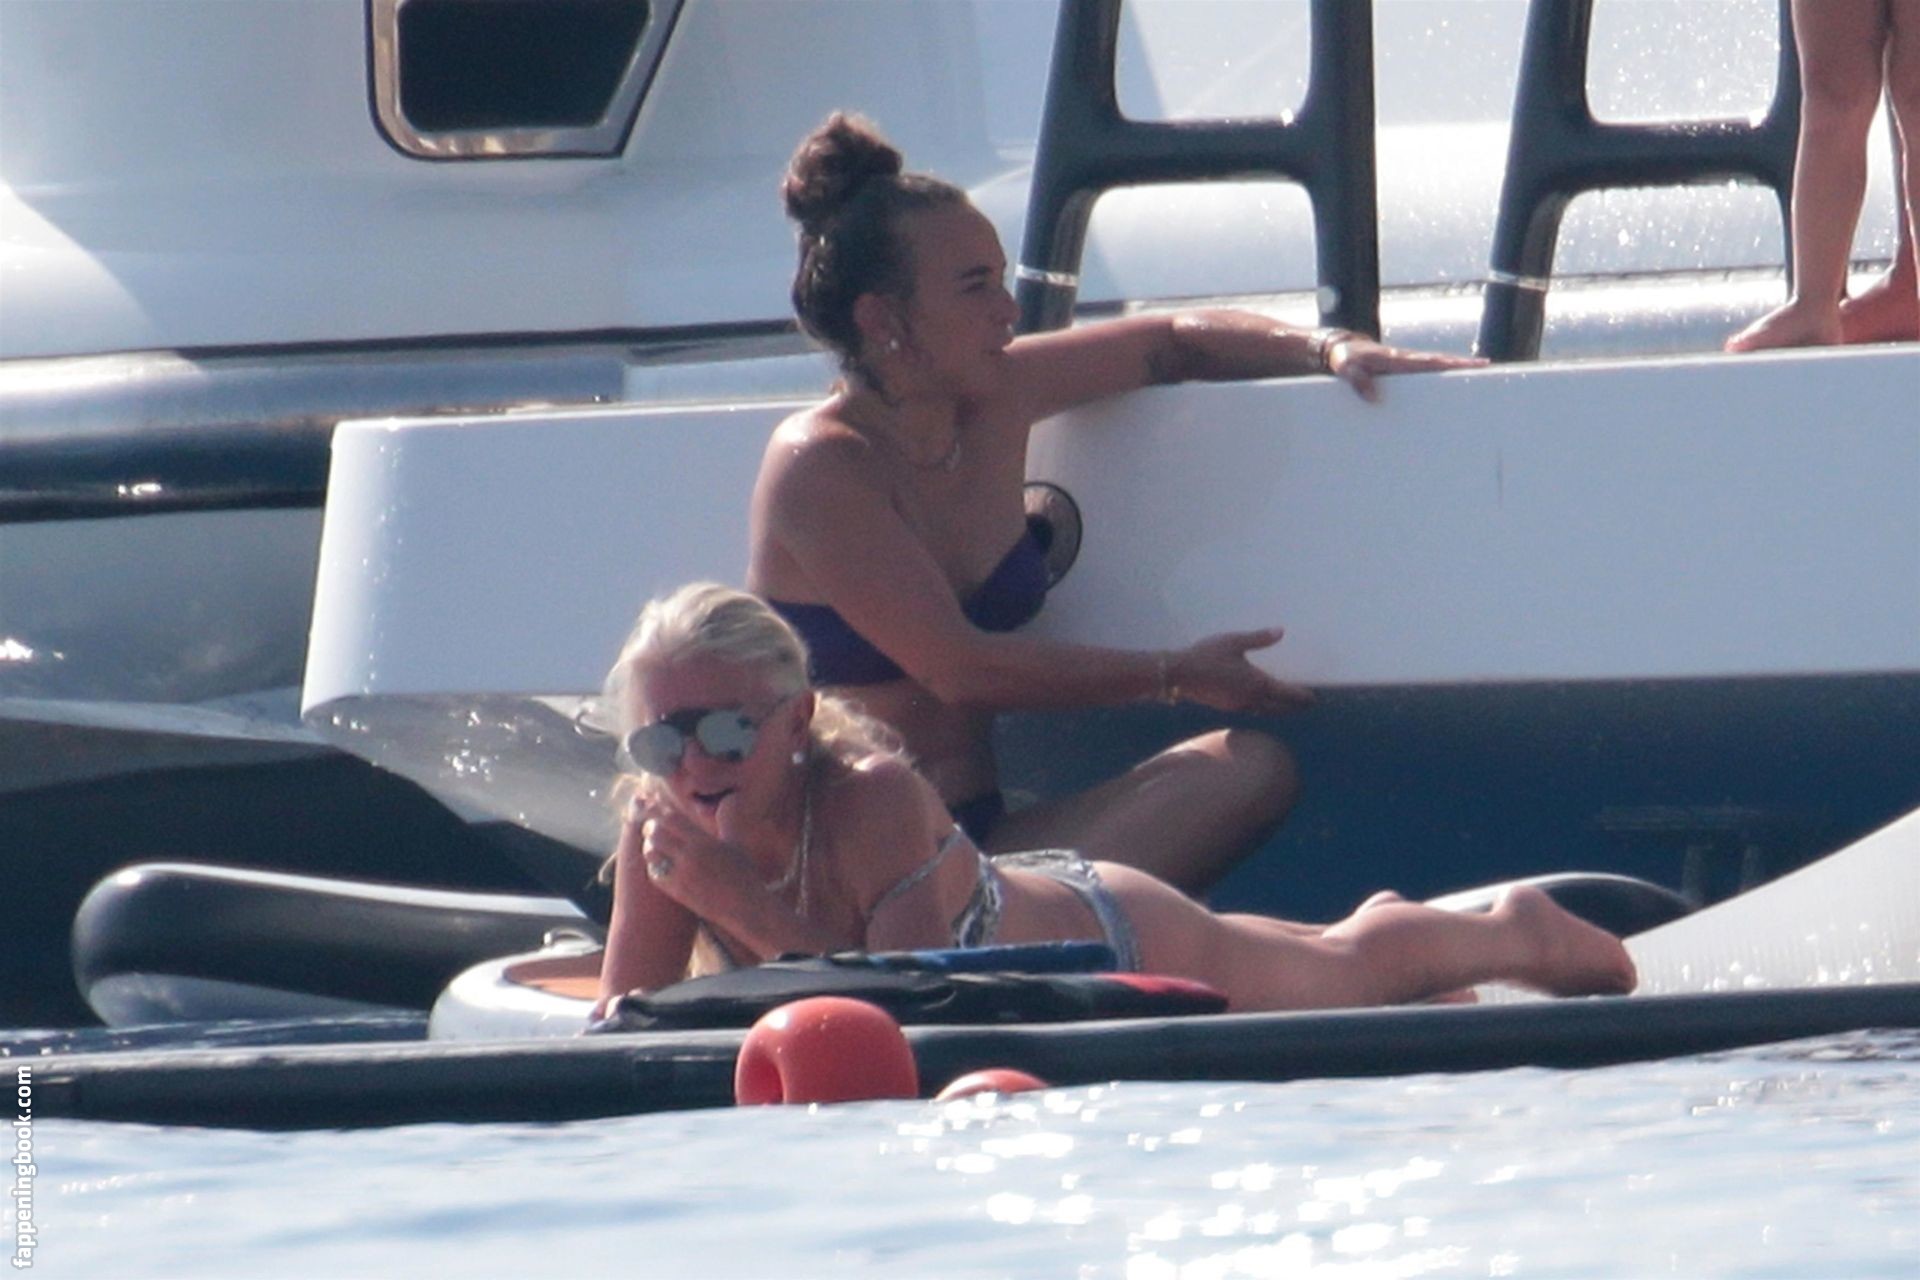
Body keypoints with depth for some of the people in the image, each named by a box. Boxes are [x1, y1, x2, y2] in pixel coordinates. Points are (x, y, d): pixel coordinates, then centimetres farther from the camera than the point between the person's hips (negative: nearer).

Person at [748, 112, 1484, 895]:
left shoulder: (997, 399, 9)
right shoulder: (821, 468, -12)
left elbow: (1172, 343, 25)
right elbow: (958, 668, -17)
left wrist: (1329, 350, 7)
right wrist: (1176, 676, -11)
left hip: (981, 836, 8)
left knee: (1249, 770, -16)